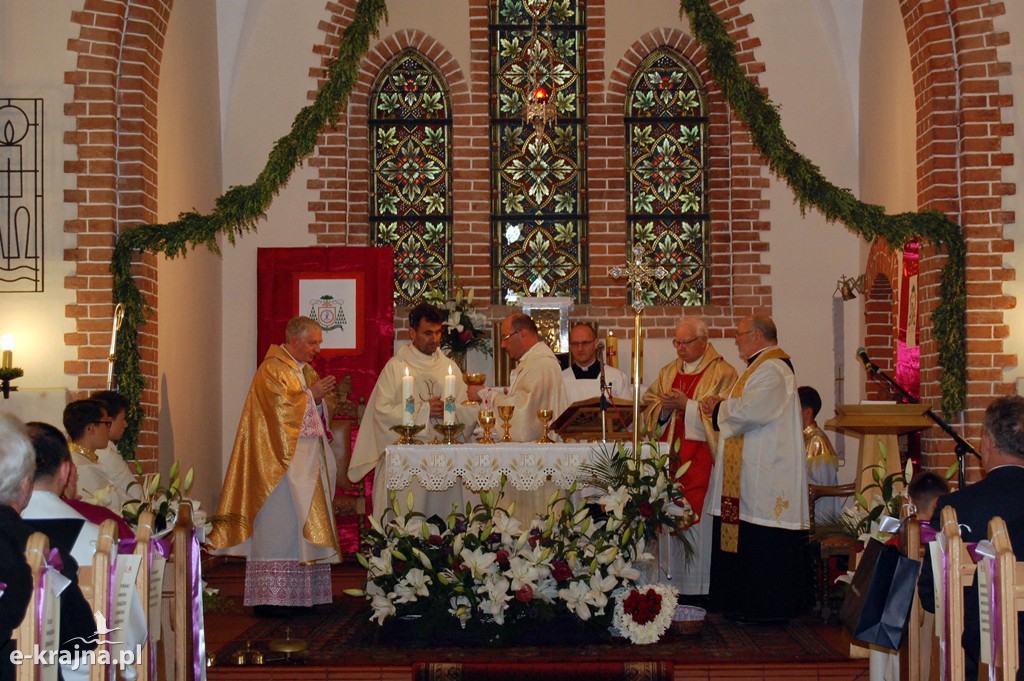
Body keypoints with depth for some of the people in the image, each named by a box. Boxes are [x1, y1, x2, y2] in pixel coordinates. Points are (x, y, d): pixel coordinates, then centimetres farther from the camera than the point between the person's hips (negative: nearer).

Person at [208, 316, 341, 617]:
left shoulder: (306, 370, 18)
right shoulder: (272, 369, -9)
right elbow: (280, 406, -19)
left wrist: (321, 397, 0)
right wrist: (311, 395, -12)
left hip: (307, 461, 9)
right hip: (282, 462, -9)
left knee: (301, 527, 7)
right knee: (278, 527, -9)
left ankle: (298, 595, 10)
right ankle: (270, 598, -7)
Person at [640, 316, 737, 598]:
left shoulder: (722, 373, -1)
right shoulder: (668, 372, 17)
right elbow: (648, 408, 15)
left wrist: (687, 405, -16)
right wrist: (664, 407, -7)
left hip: (701, 460, -6)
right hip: (670, 459, 6)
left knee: (698, 521, -7)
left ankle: (699, 591, -1)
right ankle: (672, 583, 10)